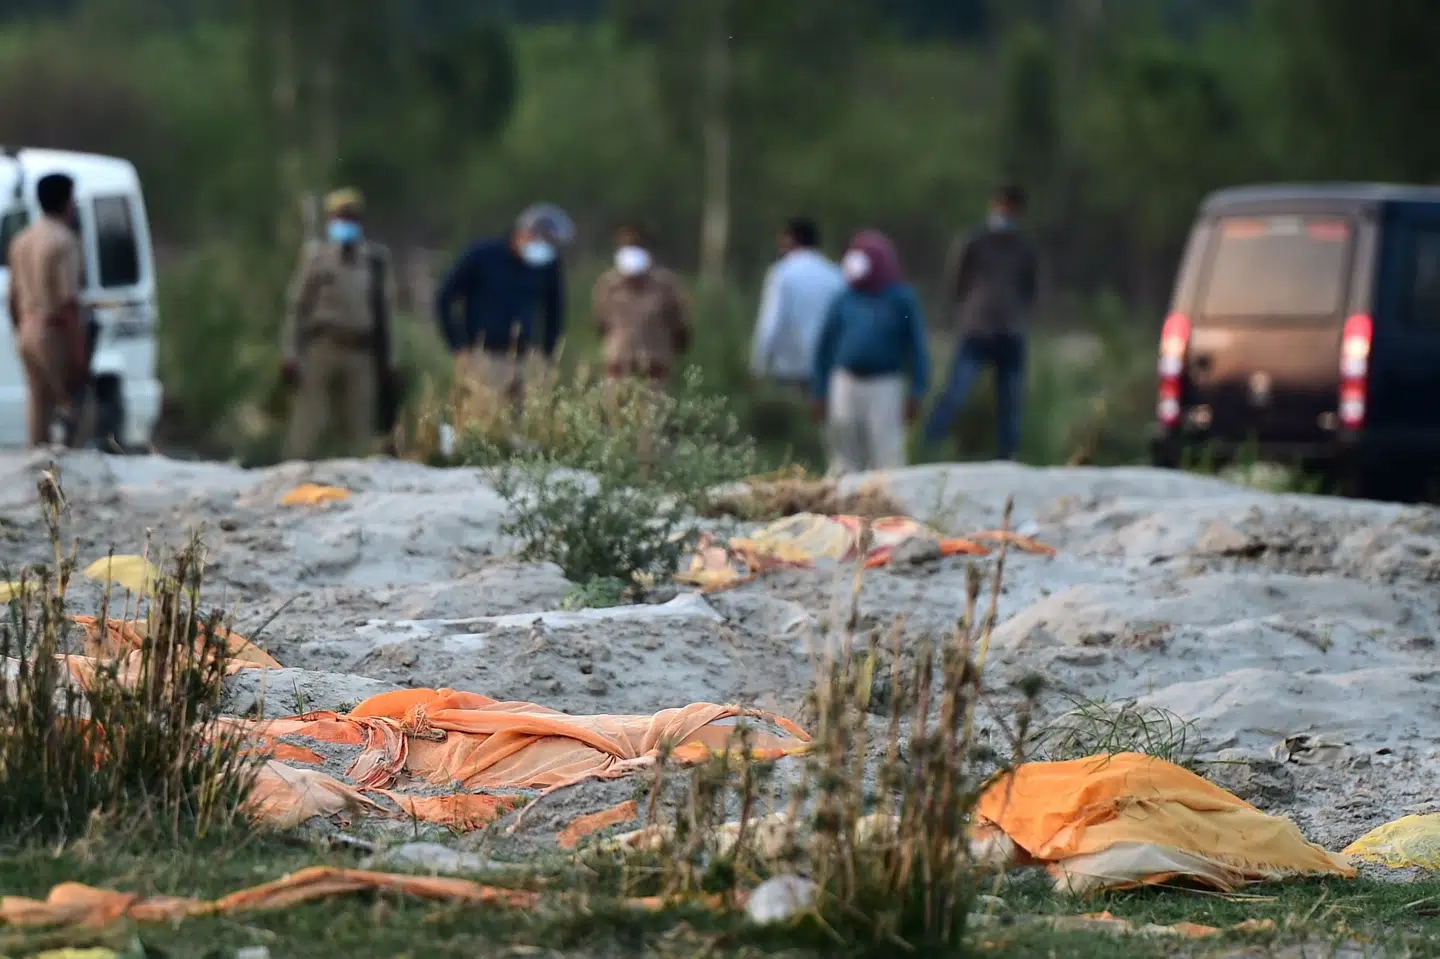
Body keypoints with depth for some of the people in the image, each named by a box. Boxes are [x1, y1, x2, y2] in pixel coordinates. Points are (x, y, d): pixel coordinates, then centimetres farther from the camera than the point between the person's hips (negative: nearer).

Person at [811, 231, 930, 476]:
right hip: (846, 383, 3)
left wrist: (916, 393, -4)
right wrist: (820, 392, 11)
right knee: (845, 458, 7)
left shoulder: (901, 299, 0)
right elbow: (825, 346, 12)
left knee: (887, 455, -7)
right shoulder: (844, 301, 6)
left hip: (884, 388, -3)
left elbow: (917, 348, 1)